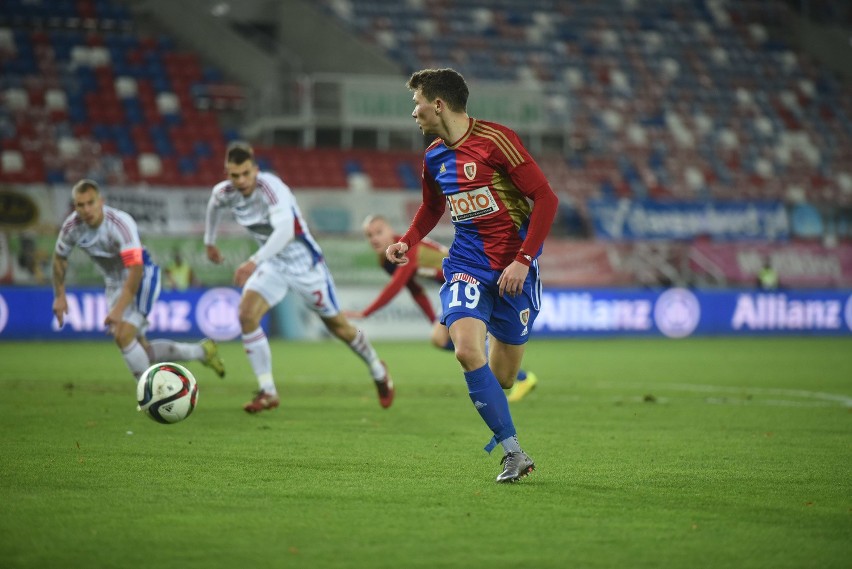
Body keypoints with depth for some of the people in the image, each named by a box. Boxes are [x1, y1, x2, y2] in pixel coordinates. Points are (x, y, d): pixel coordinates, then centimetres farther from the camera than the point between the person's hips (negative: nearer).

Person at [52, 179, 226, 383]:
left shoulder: (120, 223, -31)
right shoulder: (71, 227, -14)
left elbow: (136, 269, -38)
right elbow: (59, 258, 7)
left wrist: (119, 309, -45)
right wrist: (59, 296, 2)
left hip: (142, 278, -6)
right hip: (115, 284, 6)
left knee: (123, 335, -26)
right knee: (141, 352, 4)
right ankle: (201, 351, 25)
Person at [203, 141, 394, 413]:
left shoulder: (270, 187, -31)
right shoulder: (224, 193, -10)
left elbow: (285, 229, -46)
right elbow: (213, 206, 17)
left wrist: (254, 261, -55)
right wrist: (209, 242, 27)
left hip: (304, 262, -5)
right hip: (273, 265, 5)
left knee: (337, 325, 8)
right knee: (247, 315, -18)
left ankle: (378, 371, 35)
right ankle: (267, 392, -10)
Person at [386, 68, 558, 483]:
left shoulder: (495, 139, -11)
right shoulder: (433, 156, 9)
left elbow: (545, 198, -12)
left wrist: (523, 261, -17)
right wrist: (407, 242, 10)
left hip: (514, 267, -4)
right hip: (467, 264, 4)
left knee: (501, 377, 2)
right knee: (467, 351, -22)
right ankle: (513, 452, -14)